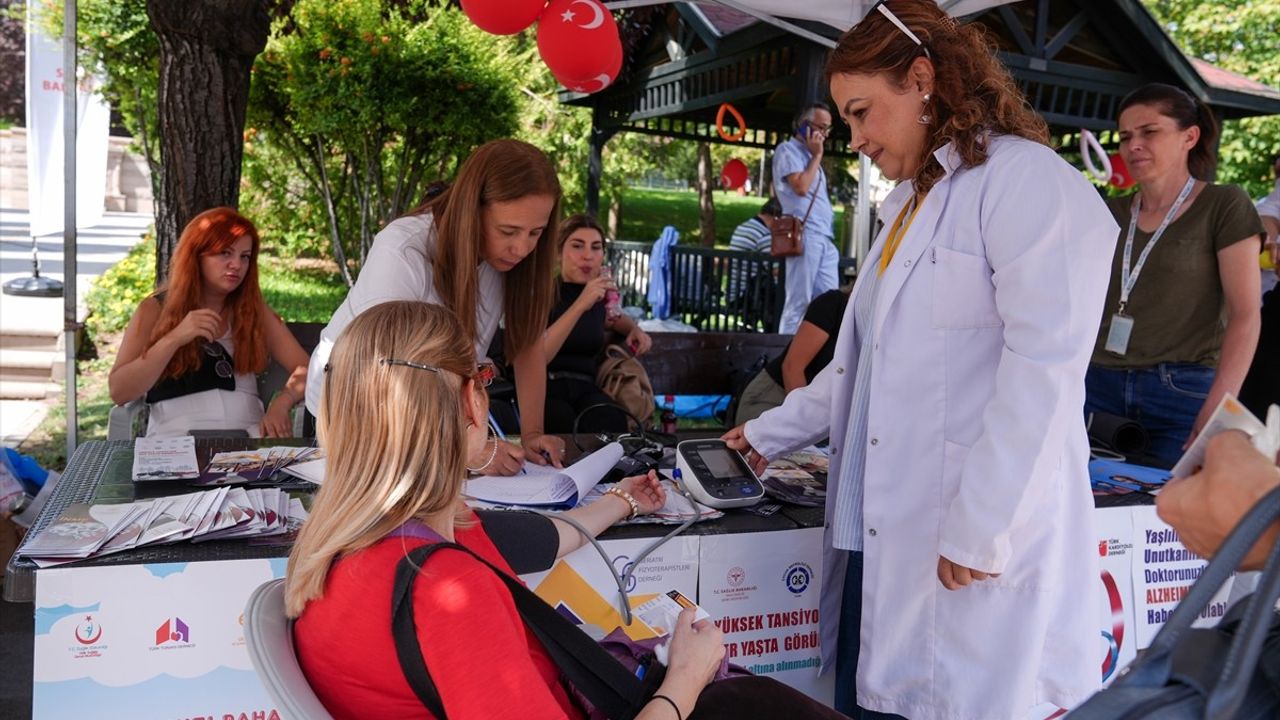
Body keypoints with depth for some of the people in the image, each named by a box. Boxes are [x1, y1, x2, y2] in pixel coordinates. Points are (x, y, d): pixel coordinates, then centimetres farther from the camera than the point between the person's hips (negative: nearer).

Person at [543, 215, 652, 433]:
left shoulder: (599, 292, 12)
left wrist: (634, 328, 16)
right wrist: (580, 305, -26)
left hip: (585, 388, 4)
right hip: (544, 388, -4)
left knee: (612, 423, -31)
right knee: (572, 431, -35)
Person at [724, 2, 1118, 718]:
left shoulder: (1030, 181, -11)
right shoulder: (914, 202, 19)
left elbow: (1044, 369, -18)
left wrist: (981, 530, -19)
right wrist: (774, 432, 23)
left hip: (970, 551, -8)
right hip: (883, 533, 8)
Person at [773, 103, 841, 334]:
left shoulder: (808, 155, 27)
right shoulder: (788, 150, -1)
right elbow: (801, 187, -15)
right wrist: (817, 156, -6)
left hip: (825, 238, 9)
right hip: (805, 234, -9)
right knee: (799, 302, -10)